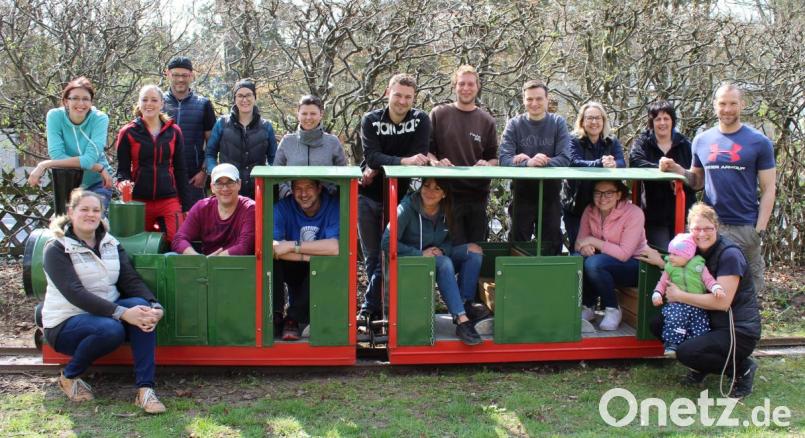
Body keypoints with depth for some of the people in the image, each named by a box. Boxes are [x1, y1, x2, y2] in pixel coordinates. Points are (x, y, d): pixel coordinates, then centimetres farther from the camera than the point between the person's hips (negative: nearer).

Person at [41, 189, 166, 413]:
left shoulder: (110, 243, 9)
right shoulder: (57, 249, -8)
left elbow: (132, 280, -2)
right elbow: (75, 293, -22)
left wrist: (154, 306, -24)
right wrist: (122, 313, -34)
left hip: (108, 312, 5)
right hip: (66, 323, -5)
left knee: (141, 306, -26)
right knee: (111, 329, -36)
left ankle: (145, 389, -29)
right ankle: (69, 376, -6)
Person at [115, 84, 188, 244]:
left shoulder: (174, 131, 7)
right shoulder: (128, 132, 3)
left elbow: (180, 170, 10)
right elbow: (123, 169, 6)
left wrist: (185, 206, 8)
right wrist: (122, 182, -17)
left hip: (169, 200, 0)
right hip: (139, 200, 0)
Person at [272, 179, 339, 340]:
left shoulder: (333, 207, -17)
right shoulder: (283, 207, -12)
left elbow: (335, 247, -34)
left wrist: (293, 246, -31)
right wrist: (307, 255, -33)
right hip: (291, 271, 1)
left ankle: (293, 319, -22)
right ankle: (273, 316, -19)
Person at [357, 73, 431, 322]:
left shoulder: (421, 120, -6)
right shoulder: (370, 121, -6)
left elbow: (419, 159, -16)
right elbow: (372, 156, -20)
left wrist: (380, 169, -21)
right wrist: (403, 161, -36)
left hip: (398, 196, -1)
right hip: (368, 196, 1)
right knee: (371, 255, 8)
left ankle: (370, 307, 7)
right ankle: (380, 306, 20)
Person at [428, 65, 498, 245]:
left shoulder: (486, 120, 11)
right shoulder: (439, 114, 5)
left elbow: (494, 157, 13)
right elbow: (426, 149, 6)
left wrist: (487, 164, -10)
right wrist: (435, 162, -15)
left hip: (478, 194, 3)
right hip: (448, 193, -2)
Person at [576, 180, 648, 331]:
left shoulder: (634, 213, -20)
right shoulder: (590, 211, -4)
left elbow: (624, 254, -25)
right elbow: (579, 243, -2)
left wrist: (593, 241, -24)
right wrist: (585, 247, -26)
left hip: (633, 266, -5)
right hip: (605, 260, 5)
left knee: (594, 263, -32)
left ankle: (612, 310, -12)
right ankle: (587, 307, -3)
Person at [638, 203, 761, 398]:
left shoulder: (729, 254, -18)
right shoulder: (696, 251, 5)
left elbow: (722, 301, -24)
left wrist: (680, 296, -18)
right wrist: (661, 263, 5)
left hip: (739, 331, -8)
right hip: (711, 323, 8)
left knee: (686, 352, -27)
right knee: (659, 325, -2)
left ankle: (742, 368, -4)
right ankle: (701, 367, 11)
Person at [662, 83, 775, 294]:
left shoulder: (759, 142, -1)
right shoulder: (702, 140, 8)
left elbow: (768, 189, -1)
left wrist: (760, 229, -8)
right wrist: (676, 169, -4)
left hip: (745, 227, -3)